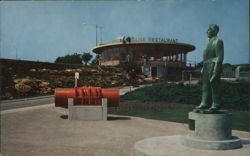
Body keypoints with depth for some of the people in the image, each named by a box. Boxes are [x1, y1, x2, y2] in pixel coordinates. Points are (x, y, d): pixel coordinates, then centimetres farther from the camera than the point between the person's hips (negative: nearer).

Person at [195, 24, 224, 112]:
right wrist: (204, 68, 18)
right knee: (206, 87, 7)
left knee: (214, 86, -5)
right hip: (207, 68, 9)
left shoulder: (218, 41, -8)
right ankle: (205, 104, 11)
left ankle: (216, 105, 1)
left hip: (214, 67, -9)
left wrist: (216, 70, -21)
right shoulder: (210, 42, 19)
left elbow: (220, 57, -15)